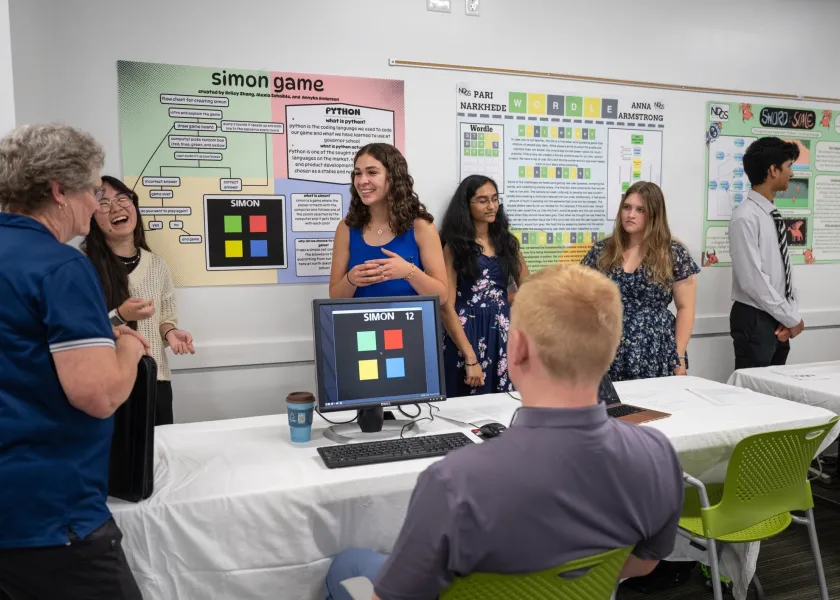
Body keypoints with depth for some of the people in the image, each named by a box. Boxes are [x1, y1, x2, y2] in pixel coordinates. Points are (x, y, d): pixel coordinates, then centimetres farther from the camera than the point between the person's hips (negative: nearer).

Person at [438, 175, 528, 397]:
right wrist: (470, 358, -16)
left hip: (503, 334, 4)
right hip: (467, 336, -4)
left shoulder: (507, 242, 11)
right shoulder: (454, 246, -3)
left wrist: (498, 301, 1)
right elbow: (446, 307, -10)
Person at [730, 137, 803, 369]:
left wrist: (791, 315, -3)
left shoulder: (774, 216, 9)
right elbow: (753, 280, -21)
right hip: (754, 321, -8)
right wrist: (792, 318, -13)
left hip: (778, 320, 8)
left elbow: (785, 269, 11)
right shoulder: (746, 217, -17)